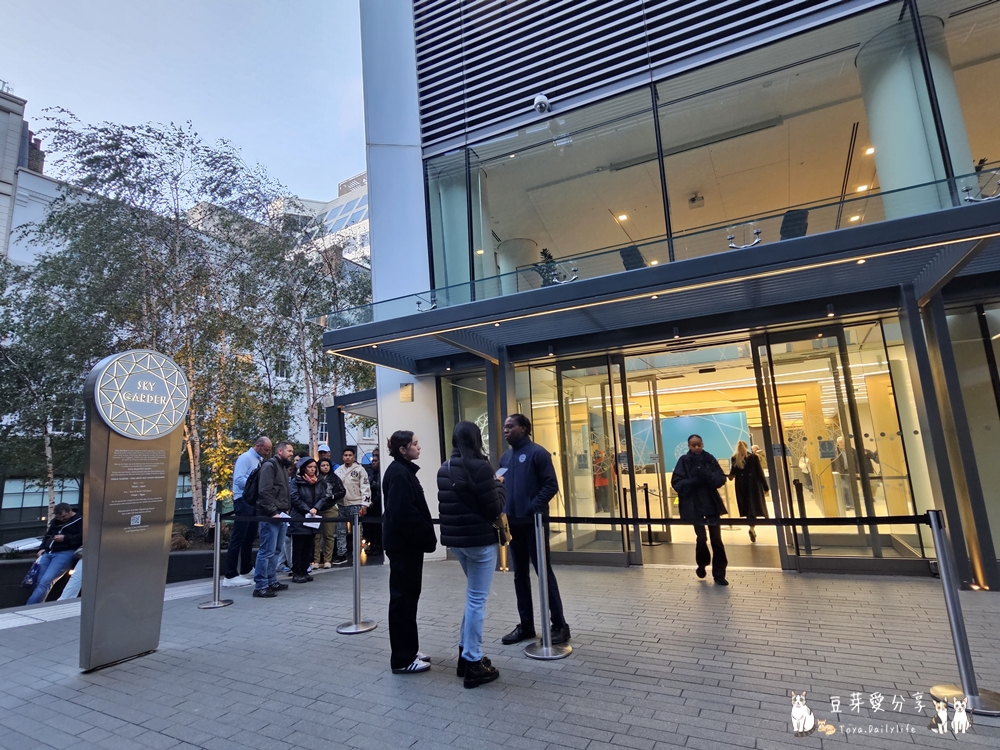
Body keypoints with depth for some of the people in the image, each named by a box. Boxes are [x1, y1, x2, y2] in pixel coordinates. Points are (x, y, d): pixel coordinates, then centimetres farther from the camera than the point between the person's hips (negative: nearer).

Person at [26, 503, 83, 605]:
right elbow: (47, 535, 30)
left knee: (45, 581, -20)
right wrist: (42, 548, 14)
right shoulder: (55, 521, 24)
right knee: (37, 581, -5)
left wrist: (65, 538, -16)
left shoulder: (80, 521, 1)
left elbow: (82, 537, -11)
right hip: (48, 553, 8)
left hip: (65, 553, -8)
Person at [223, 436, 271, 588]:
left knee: (249, 537, 17)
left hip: (254, 502, 9)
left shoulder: (259, 460, 15)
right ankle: (230, 576, -1)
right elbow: (239, 479, -21)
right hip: (244, 501, -9)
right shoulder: (245, 458, -11)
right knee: (238, 538, -6)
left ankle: (246, 570, 28)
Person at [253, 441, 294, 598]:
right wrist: (273, 512, -19)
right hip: (271, 515, -10)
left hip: (281, 514, 10)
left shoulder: (284, 467, 19)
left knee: (276, 550, 15)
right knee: (267, 551, -7)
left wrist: (286, 508, 12)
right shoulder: (269, 465, -10)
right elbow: (264, 491, -18)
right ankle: (260, 587, -1)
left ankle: (272, 582, 23)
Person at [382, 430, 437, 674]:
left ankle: (408, 652, 26)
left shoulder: (403, 470, 14)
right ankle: (402, 659, 9)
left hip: (407, 542, 10)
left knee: (407, 596, 16)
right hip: (403, 543, -10)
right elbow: (403, 512, -26)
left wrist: (426, 536, 9)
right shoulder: (399, 473, -18)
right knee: (403, 598, -2)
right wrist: (427, 536, -17)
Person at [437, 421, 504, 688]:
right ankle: (473, 664, 13)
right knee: (476, 599, 3)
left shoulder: (444, 469, 6)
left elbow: (446, 505, 12)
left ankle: (465, 653, 30)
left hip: (455, 539, 8)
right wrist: (498, 484, 0)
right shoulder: (479, 467, -16)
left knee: (473, 596, 22)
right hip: (479, 539, -8)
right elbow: (494, 510, -14)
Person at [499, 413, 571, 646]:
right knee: (520, 575, 12)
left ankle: (559, 625, 12)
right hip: (513, 523, 7)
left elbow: (551, 485, -13)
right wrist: (503, 510, 0)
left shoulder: (537, 453, -8)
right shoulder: (505, 457, 12)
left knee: (544, 572, 0)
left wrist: (534, 507, -21)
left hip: (534, 522, -6)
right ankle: (526, 625, 24)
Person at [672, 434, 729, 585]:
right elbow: (676, 482, -9)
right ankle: (702, 564, 33)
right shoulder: (683, 461, -5)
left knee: (716, 539, 5)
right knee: (701, 538, 3)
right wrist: (692, 481, -25)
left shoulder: (710, 459, 1)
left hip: (712, 503, 2)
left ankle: (719, 574, 16)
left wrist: (708, 476, -22)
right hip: (694, 506, -2)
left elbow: (722, 478, -3)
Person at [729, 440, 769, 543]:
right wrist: (766, 487, 1)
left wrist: (731, 476, 24)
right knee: (754, 506, 4)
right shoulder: (754, 457, -3)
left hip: (741, 486, 1)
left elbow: (732, 474, -1)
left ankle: (752, 528, 14)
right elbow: (760, 472, -4)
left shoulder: (734, 459, 0)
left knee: (747, 507, 9)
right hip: (754, 485, -1)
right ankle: (752, 528, -11)